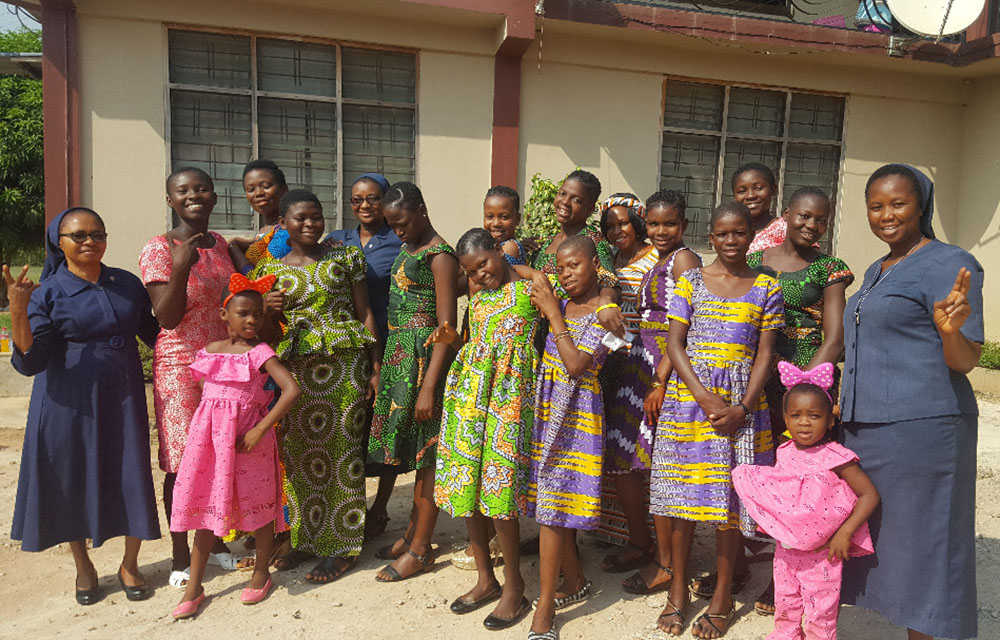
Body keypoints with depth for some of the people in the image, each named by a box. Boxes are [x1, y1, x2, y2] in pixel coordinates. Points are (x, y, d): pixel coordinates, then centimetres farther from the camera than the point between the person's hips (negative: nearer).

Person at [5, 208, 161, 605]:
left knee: (132, 476, 3)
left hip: (123, 399, 2)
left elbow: (153, 333, 16)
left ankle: (129, 565, 25)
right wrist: (18, 311, -24)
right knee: (72, 480, 9)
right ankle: (84, 567, 33)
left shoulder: (127, 284, 5)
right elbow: (29, 361, -11)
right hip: (69, 404, -2)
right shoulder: (48, 293, -5)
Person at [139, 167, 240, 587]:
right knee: (181, 463, 4)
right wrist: (181, 267, -28)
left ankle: (216, 541, 30)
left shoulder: (220, 245, 9)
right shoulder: (158, 250, -10)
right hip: (180, 368, -5)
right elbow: (167, 318, -17)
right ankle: (181, 556, 20)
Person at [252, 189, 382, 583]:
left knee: (342, 452, 1)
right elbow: (268, 332, 14)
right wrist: (270, 310, -9)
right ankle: (306, 539, 24)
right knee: (300, 455, 6)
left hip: (344, 362, -2)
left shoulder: (346, 257, 4)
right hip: (295, 369, 3)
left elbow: (365, 312, 3)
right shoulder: (271, 270, 9)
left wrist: (375, 367, -3)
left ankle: (342, 546, 13)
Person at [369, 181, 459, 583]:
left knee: (425, 452, 0)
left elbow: (446, 326, -17)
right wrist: (383, 365, 14)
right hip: (400, 354, 8)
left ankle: (420, 550, 12)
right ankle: (412, 533, 28)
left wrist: (429, 387, -21)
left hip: (425, 358, -8)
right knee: (410, 450, 15)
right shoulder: (407, 251, 14)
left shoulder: (440, 256, -12)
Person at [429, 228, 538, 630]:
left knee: (497, 490, -5)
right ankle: (486, 580, 26)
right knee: (467, 488, 10)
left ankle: (514, 589, 13)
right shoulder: (477, 298, 14)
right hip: (467, 397, 7)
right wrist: (452, 340, 2)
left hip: (507, 399, -7)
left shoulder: (529, 289, -5)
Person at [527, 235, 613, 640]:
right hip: (547, 410, 7)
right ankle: (575, 581, 34)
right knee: (554, 502, 15)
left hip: (576, 415, -7)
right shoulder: (560, 305, 9)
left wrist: (554, 314, -17)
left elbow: (576, 365, -21)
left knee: (553, 506, -6)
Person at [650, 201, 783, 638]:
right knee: (683, 494, 5)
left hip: (742, 404, 0)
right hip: (688, 399, 0)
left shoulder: (767, 288, 5)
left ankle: (722, 597, 20)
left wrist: (743, 408, -11)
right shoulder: (690, 282, 4)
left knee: (730, 498, 4)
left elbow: (764, 354, 2)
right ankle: (678, 589, 21)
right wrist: (705, 398, -13)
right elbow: (674, 345, -1)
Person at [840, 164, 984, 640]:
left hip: (920, 429, -8)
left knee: (917, 540, 1)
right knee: (876, 537, 15)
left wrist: (950, 329, -30)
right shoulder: (875, 272, 16)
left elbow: (965, 361, -11)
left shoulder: (949, 265, -8)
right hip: (866, 428, 8)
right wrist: (844, 405, 19)